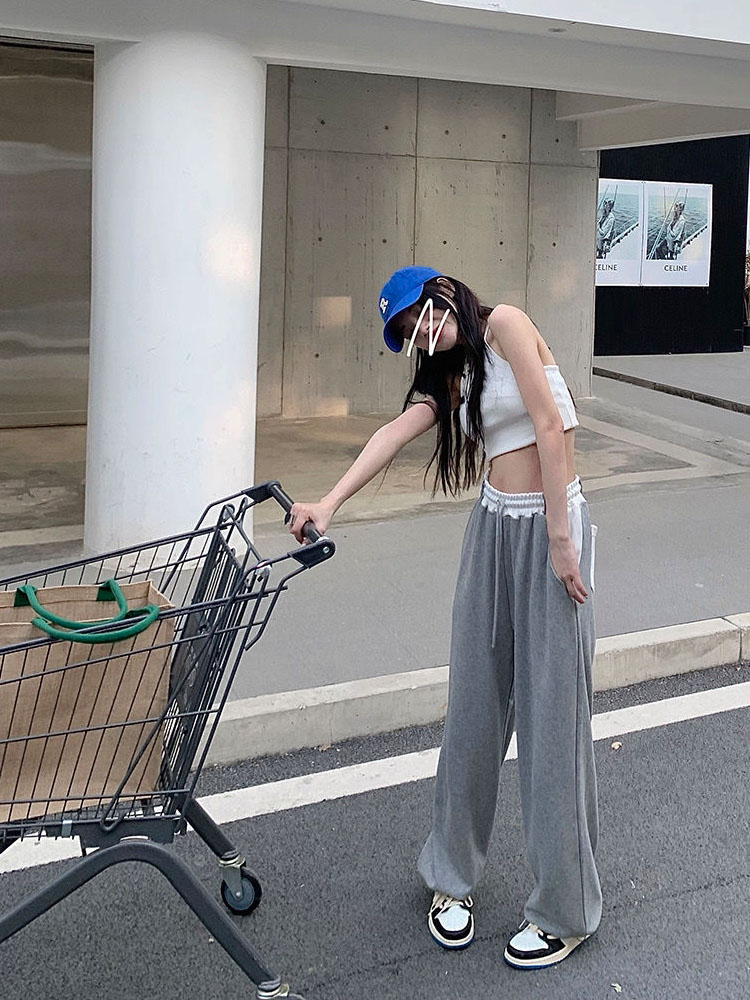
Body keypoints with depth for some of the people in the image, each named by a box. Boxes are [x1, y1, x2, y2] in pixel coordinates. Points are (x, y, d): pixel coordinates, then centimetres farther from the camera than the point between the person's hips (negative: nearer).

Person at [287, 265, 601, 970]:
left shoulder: (505, 324, -6)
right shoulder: (449, 378, 15)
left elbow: (549, 426, -13)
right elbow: (395, 434, 0)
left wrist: (560, 541, -16)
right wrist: (328, 503, -15)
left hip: (550, 525, -7)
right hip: (492, 525, 7)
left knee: (550, 713, -1)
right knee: (475, 706, 9)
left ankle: (565, 910, 13)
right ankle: (453, 877, 24)